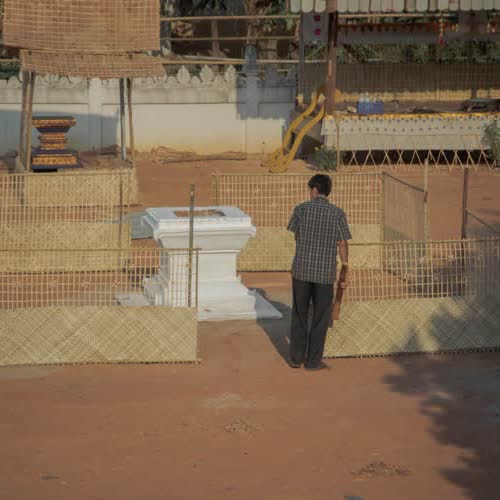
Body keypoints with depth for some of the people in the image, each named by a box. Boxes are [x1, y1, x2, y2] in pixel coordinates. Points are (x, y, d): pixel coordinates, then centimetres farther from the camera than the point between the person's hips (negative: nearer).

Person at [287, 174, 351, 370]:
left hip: (301, 269, 1)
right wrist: (344, 272, 4)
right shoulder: (337, 213, -7)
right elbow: (343, 245, -5)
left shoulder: (301, 209, -5)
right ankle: (313, 360, 11)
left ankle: (296, 357, 18)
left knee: (299, 315, 14)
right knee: (320, 317, 9)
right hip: (325, 272, -1)